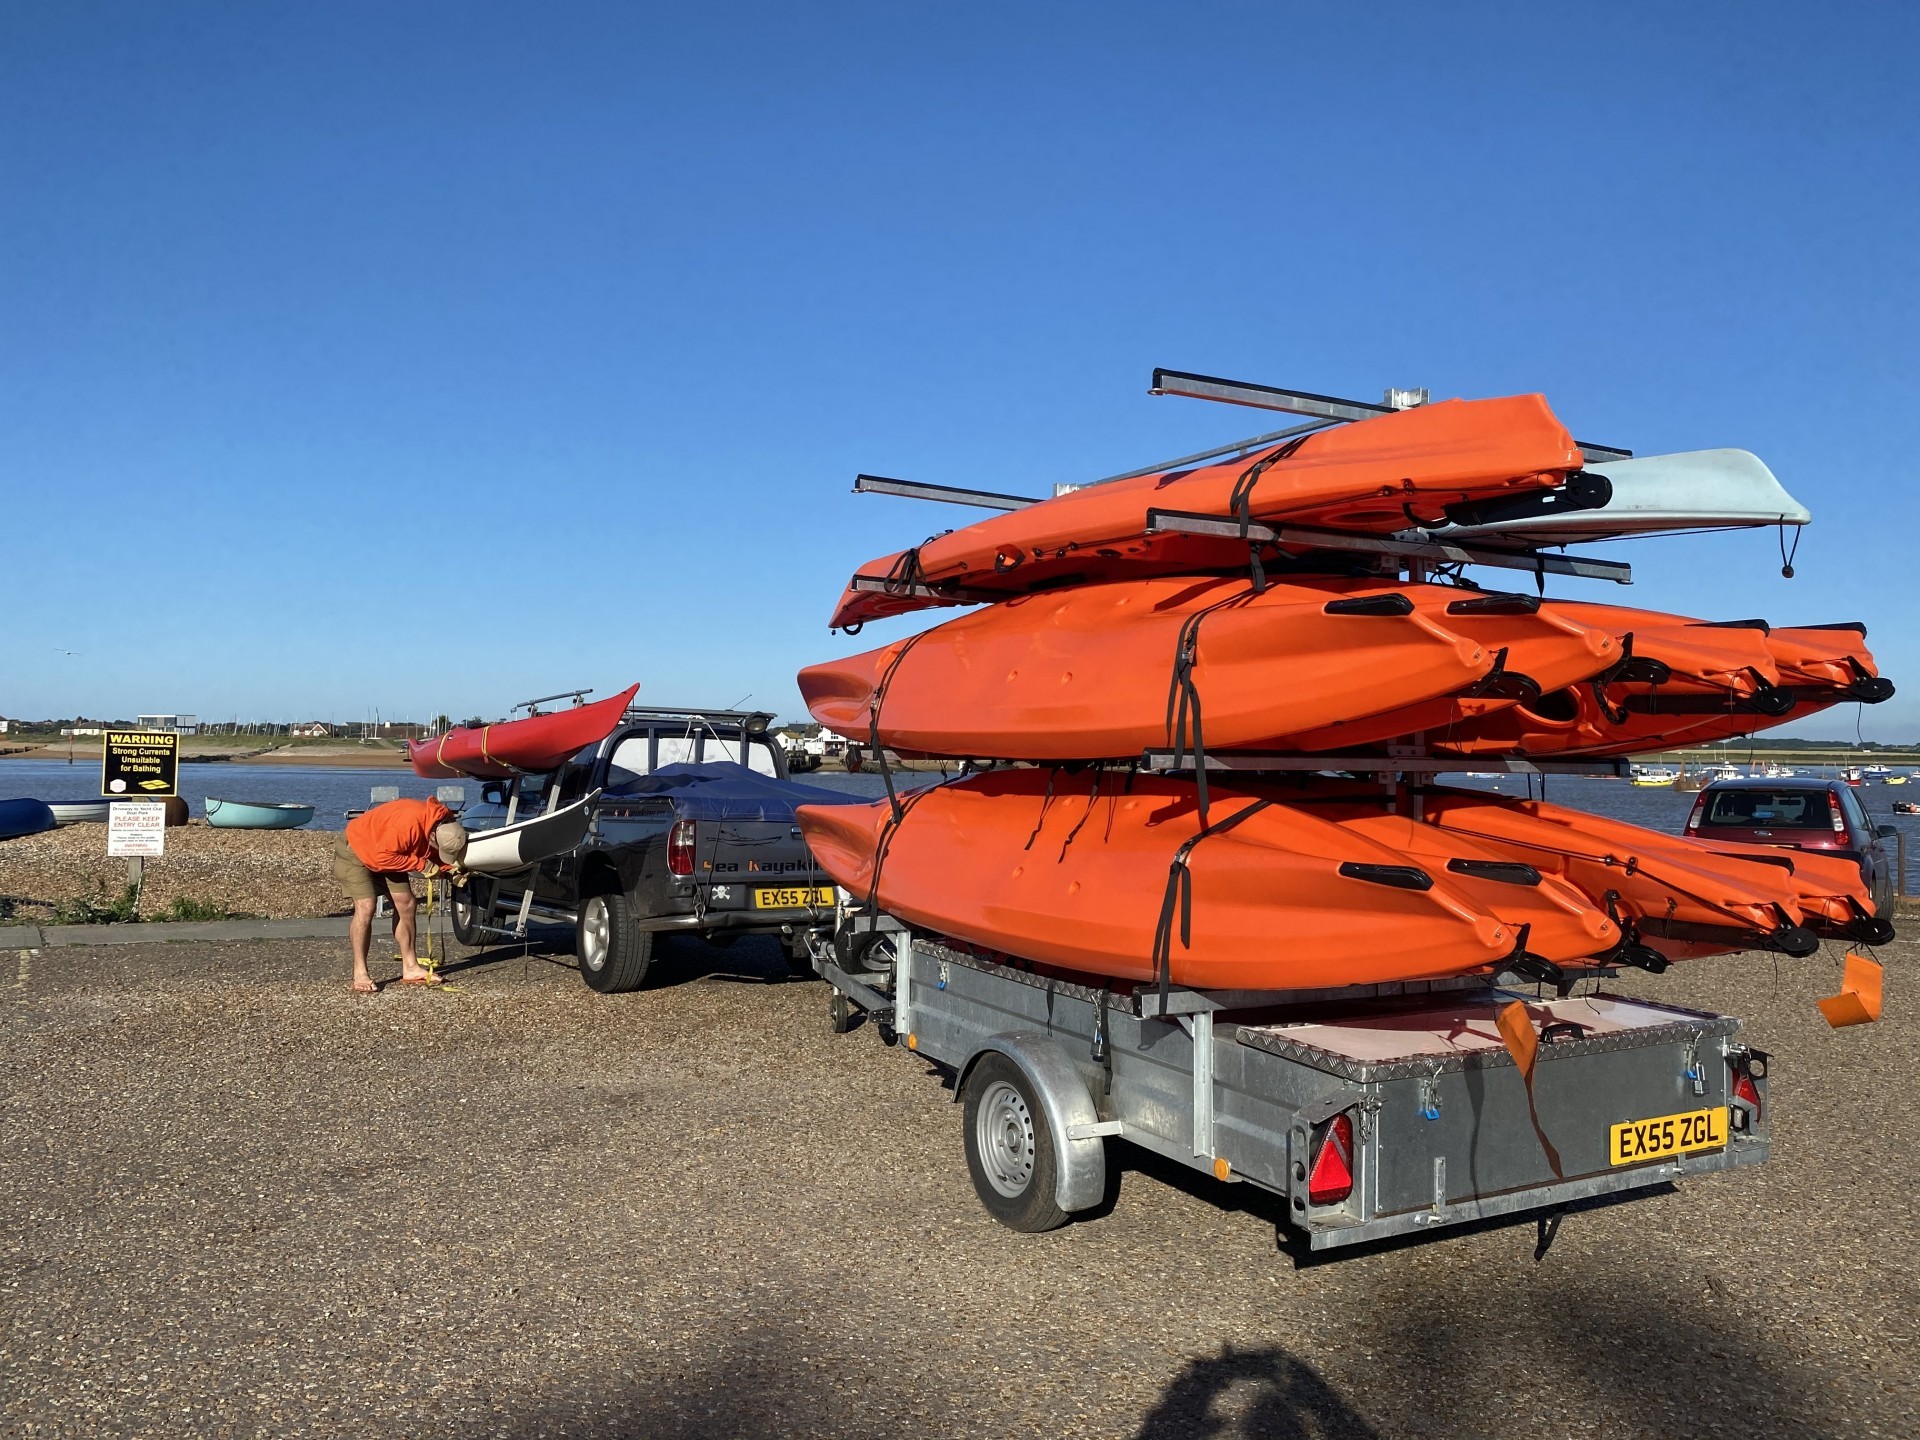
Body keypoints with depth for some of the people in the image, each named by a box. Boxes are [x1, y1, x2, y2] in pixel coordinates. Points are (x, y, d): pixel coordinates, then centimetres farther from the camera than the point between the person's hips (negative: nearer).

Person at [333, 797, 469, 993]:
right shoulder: (410, 823, -40)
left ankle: (410, 968, 8)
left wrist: (451, 869, -16)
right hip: (355, 850, -8)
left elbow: (433, 857, 3)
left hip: (386, 853, 8)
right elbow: (384, 857, -35)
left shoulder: (444, 827, -14)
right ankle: (360, 975, -12)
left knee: (405, 904, 1)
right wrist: (422, 865, -29)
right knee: (365, 907, -18)